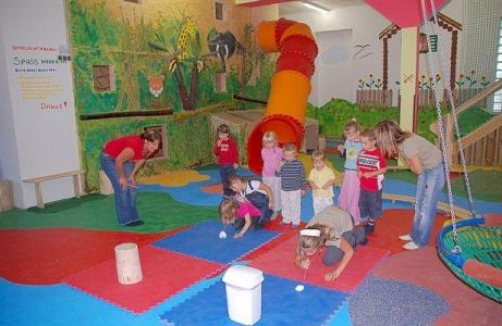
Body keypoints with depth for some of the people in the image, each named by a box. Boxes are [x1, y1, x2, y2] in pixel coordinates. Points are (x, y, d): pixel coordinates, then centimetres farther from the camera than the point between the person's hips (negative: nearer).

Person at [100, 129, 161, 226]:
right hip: (109, 158, -7)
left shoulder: (149, 149, -18)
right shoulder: (134, 147, -41)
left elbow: (141, 159, 2)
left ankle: (133, 217, 13)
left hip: (124, 158, 7)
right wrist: (122, 177, -16)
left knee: (132, 187, 3)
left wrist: (132, 174, 0)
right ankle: (126, 219, 0)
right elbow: (118, 161, -28)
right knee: (122, 188, -10)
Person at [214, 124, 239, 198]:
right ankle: (226, 192, 21)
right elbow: (216, 153, 4)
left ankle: (233, 192, 9)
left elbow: (235, 153, -7)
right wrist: (218, 146, -13)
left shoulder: (231, 141, -8)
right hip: (222, 164, 5)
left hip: (230, 164, -5)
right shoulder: (219, 142, 7)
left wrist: (236, 162, -10)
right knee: (224, 179, 11)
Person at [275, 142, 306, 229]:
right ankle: (286, 219, 34)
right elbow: (277, 174, -4)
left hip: (295, 190, -4)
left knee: (295, 206, 6)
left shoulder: (299, 164, -11)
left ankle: (295, 221, 20)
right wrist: (279, 167, -22)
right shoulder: (282, 163, -3)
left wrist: (303, 188, 0)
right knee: (285, 205, 17)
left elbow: (302, 177, -4)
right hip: (284, 189, 4)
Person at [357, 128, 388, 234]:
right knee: (362, 203, 15)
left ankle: (371, 224, 27)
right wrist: (358, 171, -9)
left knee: (373, 205, 9)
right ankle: (368, 222, 32)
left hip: (375, 186, -6)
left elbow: (384, 169, -14)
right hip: (363, 185, 6)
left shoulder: (379, 154, -17)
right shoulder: (362, 152, 0)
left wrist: (371, 174, -23)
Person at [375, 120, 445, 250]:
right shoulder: (400, 141, -8)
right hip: (425, 168, 9)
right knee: (419, 204, 17)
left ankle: (420, 241, 13)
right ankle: (415, 234, 31)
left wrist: (406, 158, -11)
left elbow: (418, 170, -21)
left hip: (435, 170, -9)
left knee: (427, 207, 1)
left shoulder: (407, 144, -32)